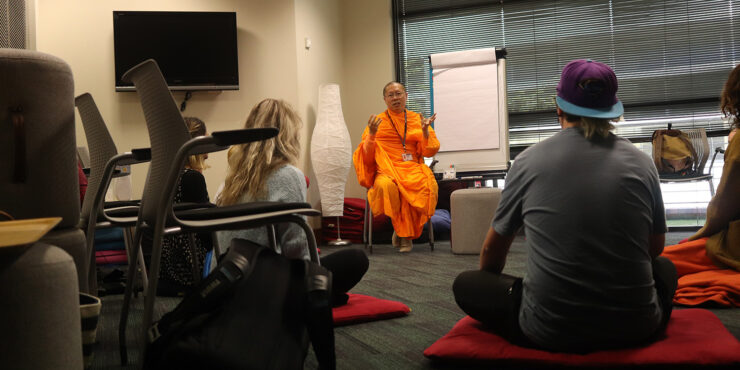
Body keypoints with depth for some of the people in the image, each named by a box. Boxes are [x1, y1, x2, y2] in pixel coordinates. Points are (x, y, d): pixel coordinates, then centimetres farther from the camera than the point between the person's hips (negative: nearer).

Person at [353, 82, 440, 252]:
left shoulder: (417, 119, 17)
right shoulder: (378, 121, 14)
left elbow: (429, 152, 11)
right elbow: (368, 155, 7)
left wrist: (425, 131, -5)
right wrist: (372, 134, -10)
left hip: (413, 168, 1)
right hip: (387, 169, -1)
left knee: (428, 185, -33)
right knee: (386, 185, -37)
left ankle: (403, 232, -14)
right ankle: (404, 233, -16)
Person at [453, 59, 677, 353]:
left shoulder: (528, 161, -3)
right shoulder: (642, 162, 0)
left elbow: (493, 248, 9)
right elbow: (656, 247, 15)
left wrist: (491, 287, 30)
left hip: (550, 332, -3)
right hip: (636, 328, 3)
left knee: (465, 284, 17)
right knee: (664, 268, 33)